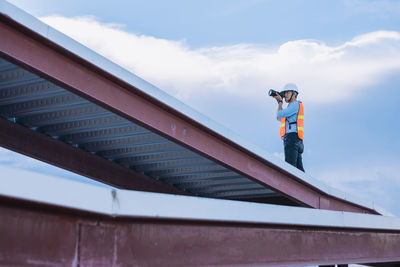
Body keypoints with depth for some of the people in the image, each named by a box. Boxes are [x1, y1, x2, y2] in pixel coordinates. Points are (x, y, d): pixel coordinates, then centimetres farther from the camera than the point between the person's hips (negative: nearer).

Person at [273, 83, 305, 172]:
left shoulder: (296, 104, -1)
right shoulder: (293, 107, 30)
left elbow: (280, 114, -8)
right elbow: (279, 118, 30)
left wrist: (280, 101, 9)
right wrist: (279, 101, 24)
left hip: (292, 137, -10)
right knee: (298, 169, 3)